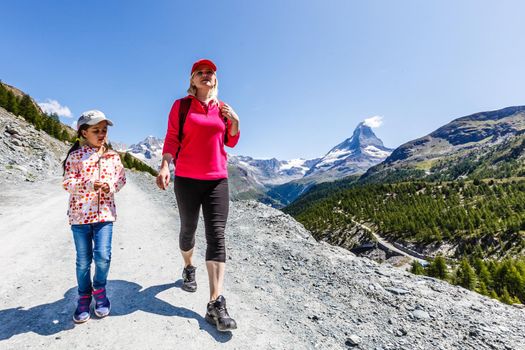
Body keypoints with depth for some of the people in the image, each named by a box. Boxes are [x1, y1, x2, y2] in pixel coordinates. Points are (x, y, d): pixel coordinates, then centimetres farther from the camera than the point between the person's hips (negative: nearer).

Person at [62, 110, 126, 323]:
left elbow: (121, 178, 10)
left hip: (104, 213, 1)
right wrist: (90, 185, -22)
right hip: (80, 214, -1)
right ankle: (84, 296, 31)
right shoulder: (75, 156, -1)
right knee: (83, 260, 8)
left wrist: (111, 187, -11)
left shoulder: (113, 156, 6)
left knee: (103, 256, -7)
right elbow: (67, 183, -5)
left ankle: (99, 289, 22)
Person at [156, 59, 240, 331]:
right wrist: (165, 165, -17)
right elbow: (172, 138, -1)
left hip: (217, 179, 2)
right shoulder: (181, 105, 5)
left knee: (217, 236, -8)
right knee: (188, 229, 13)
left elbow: (231, 142, 16)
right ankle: (188, 269, 44)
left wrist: (235, 120, -1)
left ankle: (216, 305, -7)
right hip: (186, 179, -1)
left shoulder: (222, 108, 12)